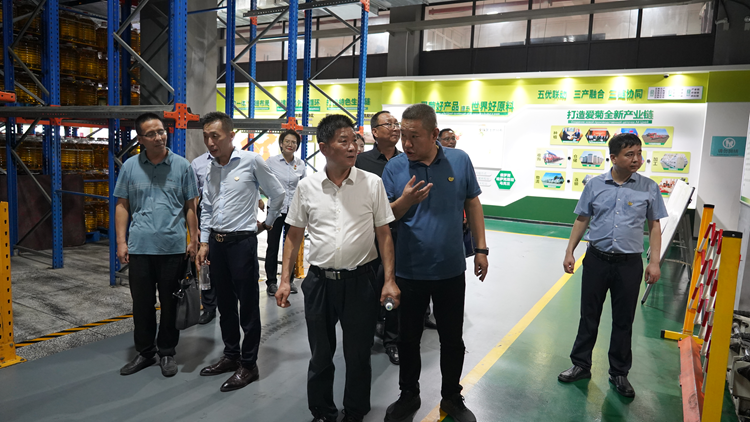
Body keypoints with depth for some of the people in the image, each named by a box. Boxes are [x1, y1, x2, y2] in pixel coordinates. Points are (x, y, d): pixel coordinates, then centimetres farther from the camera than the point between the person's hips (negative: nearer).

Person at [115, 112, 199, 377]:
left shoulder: (182, 166, 2)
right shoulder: (130, 167, 5)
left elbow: (191, 206, 4)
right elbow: (122, 206, 8)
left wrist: (194, 240, 0)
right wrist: (121, 242, 1)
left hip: (173, 247, -1)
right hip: (140, 247, 1)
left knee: (171, 303, 8)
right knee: (142, 303, 10)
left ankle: (167, 352, 23)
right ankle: (145, 352, 27)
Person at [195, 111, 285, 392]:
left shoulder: (251, 161, -10)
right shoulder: (210, 168, 8)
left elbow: (277, 194, 0)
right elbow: (206, 209, 16)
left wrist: (268, 223, 8)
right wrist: (204, 243, 13)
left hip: (242, 241, -6)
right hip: (216, 242, 7)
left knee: (248, 306, 2)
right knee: (224, 304, 16)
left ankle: (248, 364, 14)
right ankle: (231, 355, 31)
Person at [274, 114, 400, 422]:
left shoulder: (372, 183, -4)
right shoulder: (307, 187, -1)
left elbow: (384, 235, -1)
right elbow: (294, 236, 7)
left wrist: (390, 280, -6)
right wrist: (285, 280, 3)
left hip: (360, 281, -1)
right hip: (319, 281, 1)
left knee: (358, 355, 12)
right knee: (320, 356, 15)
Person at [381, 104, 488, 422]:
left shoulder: (459, 161, -3)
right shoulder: (395, 167, -6)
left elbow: (473, 205, 5)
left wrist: (481, 249, 3)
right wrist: (405, 200, -23)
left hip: (451, 270, 1)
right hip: (409, 272, 0)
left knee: (453, 339, 14)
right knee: (408, 339, 14)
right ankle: (409, 396, 36)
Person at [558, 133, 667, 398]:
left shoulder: (649, 188, -1)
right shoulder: (595, 185, -1)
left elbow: (654, 227, 4)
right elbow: (582, 221, 6)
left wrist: (654, 262, -1)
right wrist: (569, 252, 2)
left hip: (629, 264, 0)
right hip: (597, 259, 0)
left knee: (623, 321, 11)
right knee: (589, 316, 11)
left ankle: (619, 374, 28)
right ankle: (581, 365, 27)